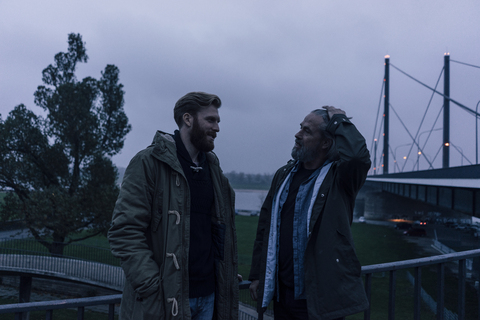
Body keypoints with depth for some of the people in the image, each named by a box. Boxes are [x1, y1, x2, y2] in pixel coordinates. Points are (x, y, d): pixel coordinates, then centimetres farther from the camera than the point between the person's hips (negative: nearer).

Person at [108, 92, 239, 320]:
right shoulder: (148, 163, -9)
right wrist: (153, 288, -20)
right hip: (165, 300, -6)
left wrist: (228, 277, 11)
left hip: (208, 296, 6)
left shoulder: (212, 168, 12)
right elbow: (124, 232, -14)